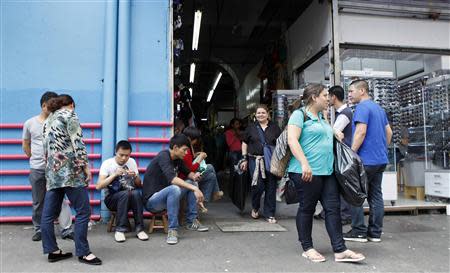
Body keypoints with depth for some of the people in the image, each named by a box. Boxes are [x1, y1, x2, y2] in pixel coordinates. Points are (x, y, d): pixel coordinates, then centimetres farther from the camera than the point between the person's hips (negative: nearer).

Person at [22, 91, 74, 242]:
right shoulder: (30, 123, 4)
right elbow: (25, 145, 14)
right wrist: (35, 159, 7)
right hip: (37, 169, 1)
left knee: (61, 199, -3)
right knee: (38, 202, 11)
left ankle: (66, 230, 3)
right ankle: (39, 230, 26)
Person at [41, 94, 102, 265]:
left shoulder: (48, 120, 22)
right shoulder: (69, 115, -1)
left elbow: (47, 148, 22)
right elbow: (77, 142, -12)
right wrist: (86, 165, -13)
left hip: (52, 172, 9)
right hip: (70, 170, -9)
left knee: (49, 213, 8)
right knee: (83, 211, -4)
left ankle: (52, 251, 16)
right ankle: (83, 252, 0)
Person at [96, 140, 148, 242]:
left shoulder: (132, 162, 4)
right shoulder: (107, 163, -6)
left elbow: (139, 185, 8)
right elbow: (98, 186, -17)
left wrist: (135, 176, -13)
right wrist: (115, 174, -25)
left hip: (130, 198, 3)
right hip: (112, 198, -2)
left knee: (136, 193, -32)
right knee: (125, 194, -35)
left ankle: (139, 229, -23)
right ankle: (120, 230, -26)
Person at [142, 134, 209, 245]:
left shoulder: (177, 159, 5)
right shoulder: (163, 156, -21)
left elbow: (187, 172, 17)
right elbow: (172, 178, -35)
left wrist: (194, 176, -8)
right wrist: (194, 188, -39)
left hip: (165, 196, 9)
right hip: (151, 200, -9)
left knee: (190, 183, 4)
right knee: (174, 189, -35)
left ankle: (191, 221, 6)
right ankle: (172, 229, -25)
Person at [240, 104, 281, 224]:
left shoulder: (274, 127, 10)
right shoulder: (251, 127, 9)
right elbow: (245, 143, 11)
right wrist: (244, 159, 5)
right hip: (255, 160, -1)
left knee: (271, 187, 2)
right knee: (258, 185, -10)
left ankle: (269, 214, 15)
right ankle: (255, 208, 18)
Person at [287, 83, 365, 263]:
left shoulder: (321, 117, 21)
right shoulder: (300, 114, -6)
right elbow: (292, 140, -18)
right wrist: (304, 164, -26)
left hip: (327, 171, 9)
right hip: (307, 172, -8)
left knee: (333, 208, 4)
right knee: (307, 209, 3)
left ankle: (339, 250, 10)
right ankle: (307, 248, 16)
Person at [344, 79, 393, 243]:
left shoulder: (362, 107, -11)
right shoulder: (379, 108, 17)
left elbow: (361, 132, -20)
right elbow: (389, 132, 20)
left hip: (366, 159, -9)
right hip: (380, 159, 9)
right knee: (376, 195, 9)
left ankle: (359, 231, 4)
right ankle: (375, 233, 14)